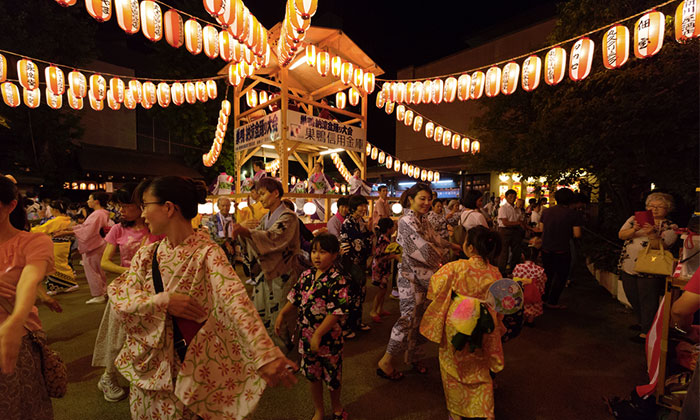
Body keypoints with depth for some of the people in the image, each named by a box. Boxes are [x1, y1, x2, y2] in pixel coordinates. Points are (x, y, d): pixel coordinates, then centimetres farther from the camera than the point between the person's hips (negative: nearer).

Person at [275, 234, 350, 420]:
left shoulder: (337, 280, -22)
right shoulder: (306, 276, -2)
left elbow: (337, 312, -25)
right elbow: (295, 298, 11)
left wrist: (318, 334, -24)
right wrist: (281, 315, 6)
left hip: (329, 337, -5)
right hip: (306, 336, 5)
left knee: (332, 375, 17)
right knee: (312, 375, 21)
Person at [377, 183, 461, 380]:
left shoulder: (422, 220, 11)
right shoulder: (406, 221, -17)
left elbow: (434, 238, 28)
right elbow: (422, 247, -21)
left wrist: (451, 245, 40)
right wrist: (438, 263, -8)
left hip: (423, 275, 9)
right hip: (410, 276, -9)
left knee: (418, 317, 14)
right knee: (409, 317, -7)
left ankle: (412, 356, 30)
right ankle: (385, 363, 6)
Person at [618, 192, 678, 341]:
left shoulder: (670, 227, -2)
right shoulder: (635, 219, 6)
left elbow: (660, 246, -17)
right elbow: (621, 235, -5)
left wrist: (651, 234, -34)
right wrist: (634, 230, -23)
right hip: (628, 267, 4)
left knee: (648, 302, 2)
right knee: (633, 299, 18)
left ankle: (646, 332, 15)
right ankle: (641, 323, 38)